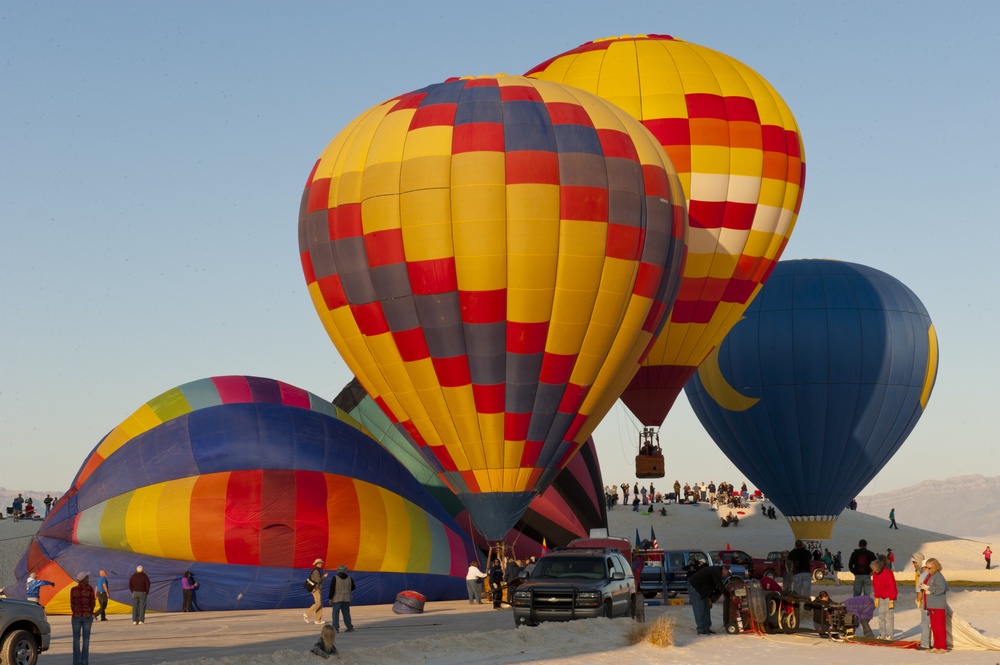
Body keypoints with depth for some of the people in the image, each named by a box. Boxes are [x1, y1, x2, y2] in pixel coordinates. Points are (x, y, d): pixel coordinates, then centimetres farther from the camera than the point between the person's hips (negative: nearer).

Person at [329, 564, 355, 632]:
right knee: (346, 613, 13)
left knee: (336, 614, 1)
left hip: (337, 599, -4)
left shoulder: (335, 578, -10)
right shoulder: (349, 578, 1)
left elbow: (332, 589, -11)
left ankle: (336, 628, -4)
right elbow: (353, 587, 12)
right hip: (346, 599, 4)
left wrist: (330, 598, -3)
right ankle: (350, 627, 15)